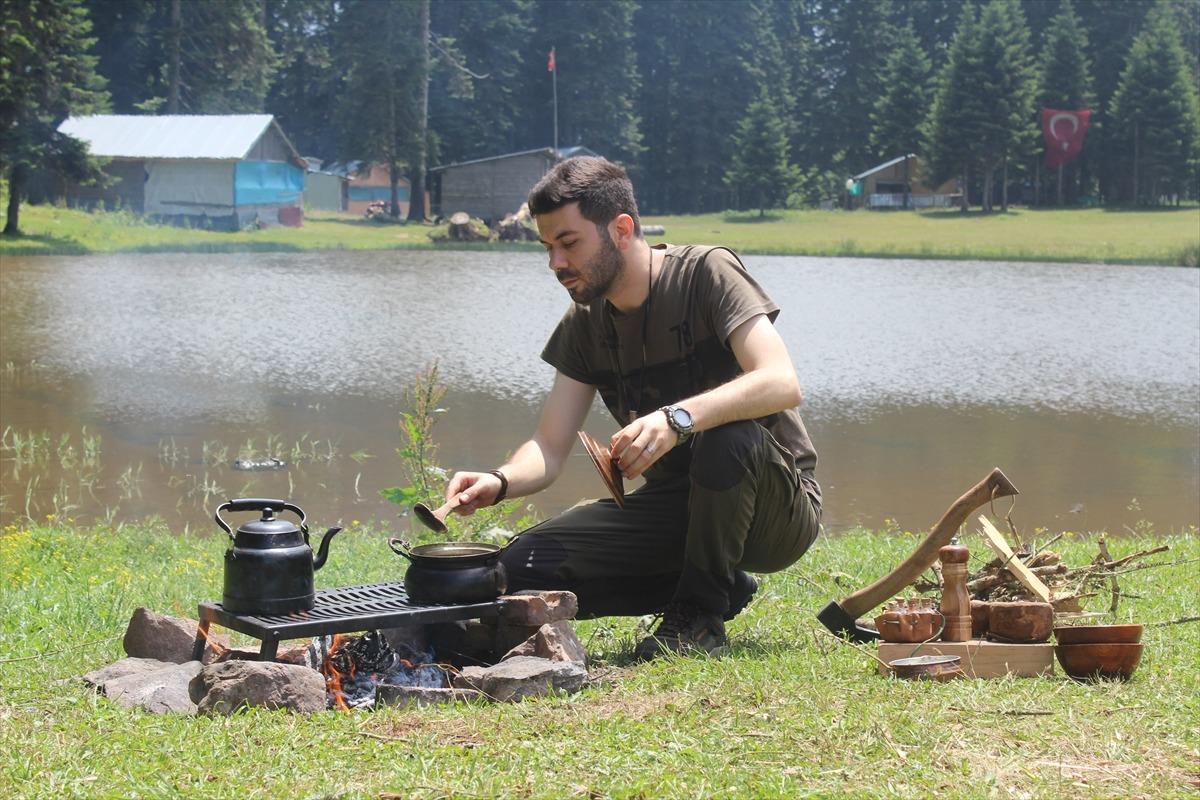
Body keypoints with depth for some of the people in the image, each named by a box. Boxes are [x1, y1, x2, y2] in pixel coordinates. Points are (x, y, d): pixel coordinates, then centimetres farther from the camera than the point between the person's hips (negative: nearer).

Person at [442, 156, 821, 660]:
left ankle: (700, 612, -14)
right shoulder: (584, 325, 5)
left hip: (780, 512, -5)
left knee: (732, 437, -39)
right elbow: (549, 448, 1)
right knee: (525, 568, -14)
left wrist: (676, 418, -43)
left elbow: (782, 384, -29)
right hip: (675, 506, 5)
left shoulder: (705, 274, -13)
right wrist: (500, 482, -22)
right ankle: (720, 586, 3)